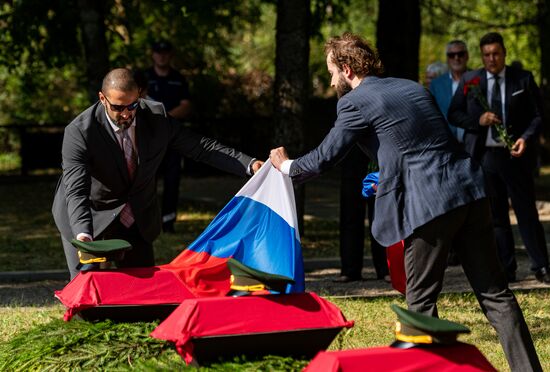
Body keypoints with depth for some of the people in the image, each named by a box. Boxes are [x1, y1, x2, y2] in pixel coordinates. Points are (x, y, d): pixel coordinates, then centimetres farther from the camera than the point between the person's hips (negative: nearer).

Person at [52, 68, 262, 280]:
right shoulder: (79, 132, -26)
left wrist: (250, 165, -19)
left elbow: (200, 147, -7)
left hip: (137, 221, 4)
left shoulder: (156, 117, -14)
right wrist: (83, 235, -49)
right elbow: (76, 191, -32)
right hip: (89, 218, -4)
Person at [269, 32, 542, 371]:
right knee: (494, 292, 8)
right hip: (470, 191, 7)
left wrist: (287, 166, 24)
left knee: (421, 300, 5)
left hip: (429, 203, -7)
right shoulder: (413, 87, 22)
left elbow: (325, 157, 5)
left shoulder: (356, 102, 0)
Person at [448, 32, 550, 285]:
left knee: (527, 213, -1)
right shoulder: (469, 81, 6)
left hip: (515, 154, -2)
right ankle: (506, 270, 12)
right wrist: (478, 120, -11)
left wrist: (526, 138, -15)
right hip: (484, 157, 2)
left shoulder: (523, 79, 2)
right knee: (495, 216, 7)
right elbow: (453, 114, 6)